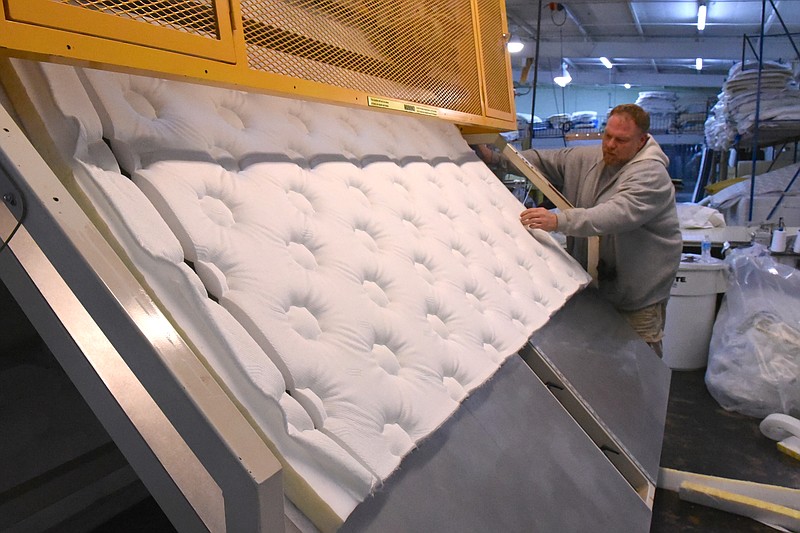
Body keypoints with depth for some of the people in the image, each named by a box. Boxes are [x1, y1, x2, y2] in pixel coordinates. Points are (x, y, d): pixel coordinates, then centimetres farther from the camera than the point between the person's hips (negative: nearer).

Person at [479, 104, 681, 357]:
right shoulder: (585, 158, 4)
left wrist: (559, 221, -44)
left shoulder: (651, 174, -18)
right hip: (591, 279, 6)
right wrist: (496, 158, 0)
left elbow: (618, 214, -34)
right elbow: (542, 160, 12)